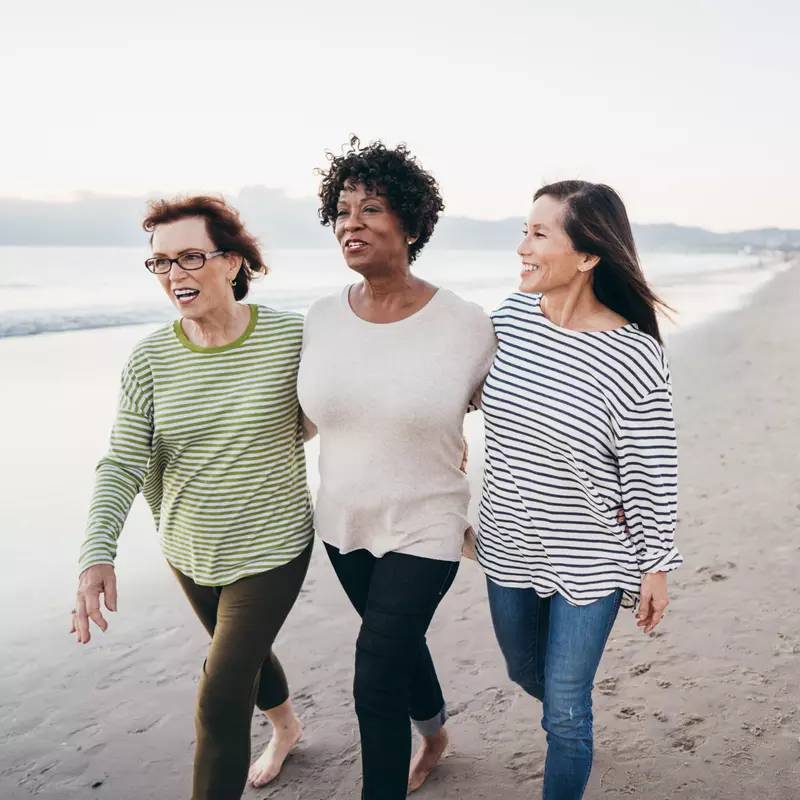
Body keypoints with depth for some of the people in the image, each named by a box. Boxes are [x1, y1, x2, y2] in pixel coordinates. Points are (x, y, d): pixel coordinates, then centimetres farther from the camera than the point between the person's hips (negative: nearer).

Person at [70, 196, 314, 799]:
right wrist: (98, 551, -27)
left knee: (221, 698, -5)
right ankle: (286, 727, 58)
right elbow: (123, 463, -14)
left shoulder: (290, 336, -17)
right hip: (189, 550, 4)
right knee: (244, 652, 27)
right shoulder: (150, 357, -10)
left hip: (271, 548, -4)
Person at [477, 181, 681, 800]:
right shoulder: (511, 315, -8)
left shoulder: (634, 359, -21)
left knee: (565, 713, 5)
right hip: (509, 546, 5)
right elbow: (473, 390, 11)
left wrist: (657, 567, -6)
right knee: (525, 674, 26)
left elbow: (652, 476, -13)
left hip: (589, 559, -5)